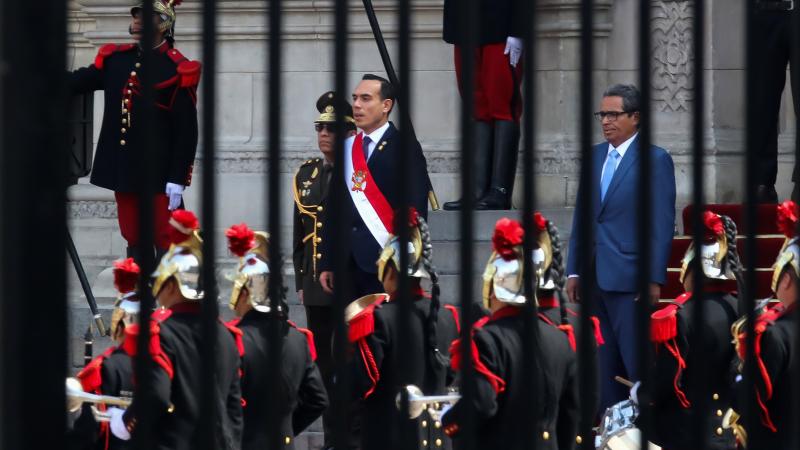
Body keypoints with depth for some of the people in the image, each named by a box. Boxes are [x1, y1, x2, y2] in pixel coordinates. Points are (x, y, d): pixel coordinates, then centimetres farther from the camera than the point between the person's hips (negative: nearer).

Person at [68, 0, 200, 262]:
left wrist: (178, 179, -13)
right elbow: (76, 82, 8)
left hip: (158, 172, -6)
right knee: (134, 242, 12)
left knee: (165, 242, -4)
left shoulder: (177, 70, -8)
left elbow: (186, 131, -9)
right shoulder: (115, 59, 9)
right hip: (123, 171, 6)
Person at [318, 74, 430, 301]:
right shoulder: (347, 149, 15)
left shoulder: (405, 148, -2)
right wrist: (326, 264, 12)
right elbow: (334, 209, 16)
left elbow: (416, 210, -7)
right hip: (349, 263, 5)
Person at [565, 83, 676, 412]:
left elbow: (662, 224, -8)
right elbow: (581, 216, 16)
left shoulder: (655, 160, -5)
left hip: (629, 278, -6)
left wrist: (655, 279, -13)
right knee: (607, 361, 10)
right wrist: (574, 271, 10)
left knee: (635, 361, -8)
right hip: (596, 277, 6)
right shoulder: (595, 156, 13)